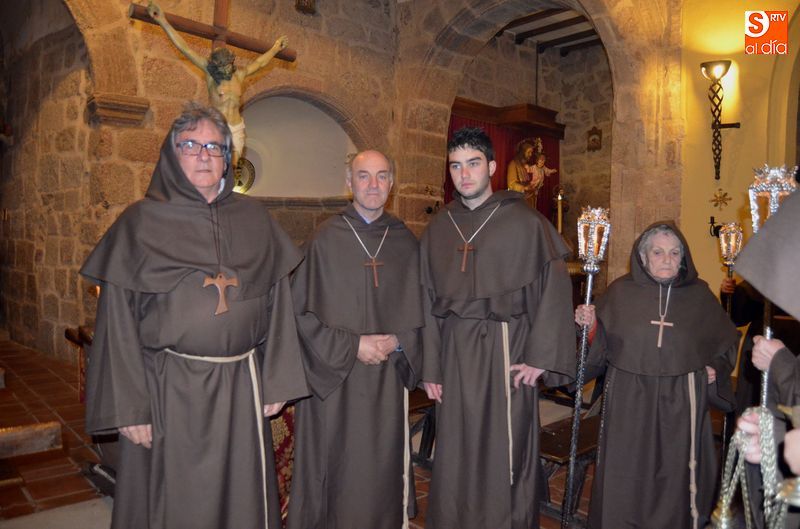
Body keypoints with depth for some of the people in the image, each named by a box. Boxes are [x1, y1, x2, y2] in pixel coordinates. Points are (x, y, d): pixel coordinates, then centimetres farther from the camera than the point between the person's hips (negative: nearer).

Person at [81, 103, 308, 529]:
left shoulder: (254, 218, 4)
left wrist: (277, 381, 1)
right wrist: (129, 407, -8)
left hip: (241, 388, 3)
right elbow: (118, 321, -6)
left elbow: (277, 301, 4)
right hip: (169, 391, -2)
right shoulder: (141, 222, -3)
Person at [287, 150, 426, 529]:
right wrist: (352, 347, -12)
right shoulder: (326, 239, -5)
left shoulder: (405, 242, 5)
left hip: (389, 377, 3)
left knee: (383, 467, 10)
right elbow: (303, 311, -6)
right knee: (338, 468, 6)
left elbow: (419, 309, 9)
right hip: (334, 377, -2)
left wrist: (397, 342, -8)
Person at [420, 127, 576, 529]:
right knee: (456, 456, 11)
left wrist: (541, 357, -12)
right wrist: (430, 368, 4)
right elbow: (427, 300, 7)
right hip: (455, 355, 4)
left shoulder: (525, 223, -3)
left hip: (507, 351, -3)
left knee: (506, 452, 5)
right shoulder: (437, 229, 8)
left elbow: (554, 289, -7)